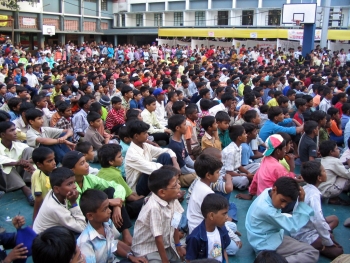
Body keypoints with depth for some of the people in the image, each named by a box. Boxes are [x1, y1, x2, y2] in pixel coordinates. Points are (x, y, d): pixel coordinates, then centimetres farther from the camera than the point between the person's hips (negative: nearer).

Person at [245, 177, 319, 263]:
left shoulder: (268, 191, -10)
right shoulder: (266, 209, -33)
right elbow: (293, 226, -23)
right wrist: (301, 202, -23)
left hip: (267, 236, 10)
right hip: (266, 245, -10)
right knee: (312, 253, -10)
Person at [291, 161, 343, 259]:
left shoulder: (305, 189, -1)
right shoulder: (314, 195, -27)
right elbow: (318, 220, -35)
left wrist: (327, 229, 7)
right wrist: (328, 242, -23)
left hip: (304, 227, 9)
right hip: (304, 236, -9)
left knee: (334, 219, 22)